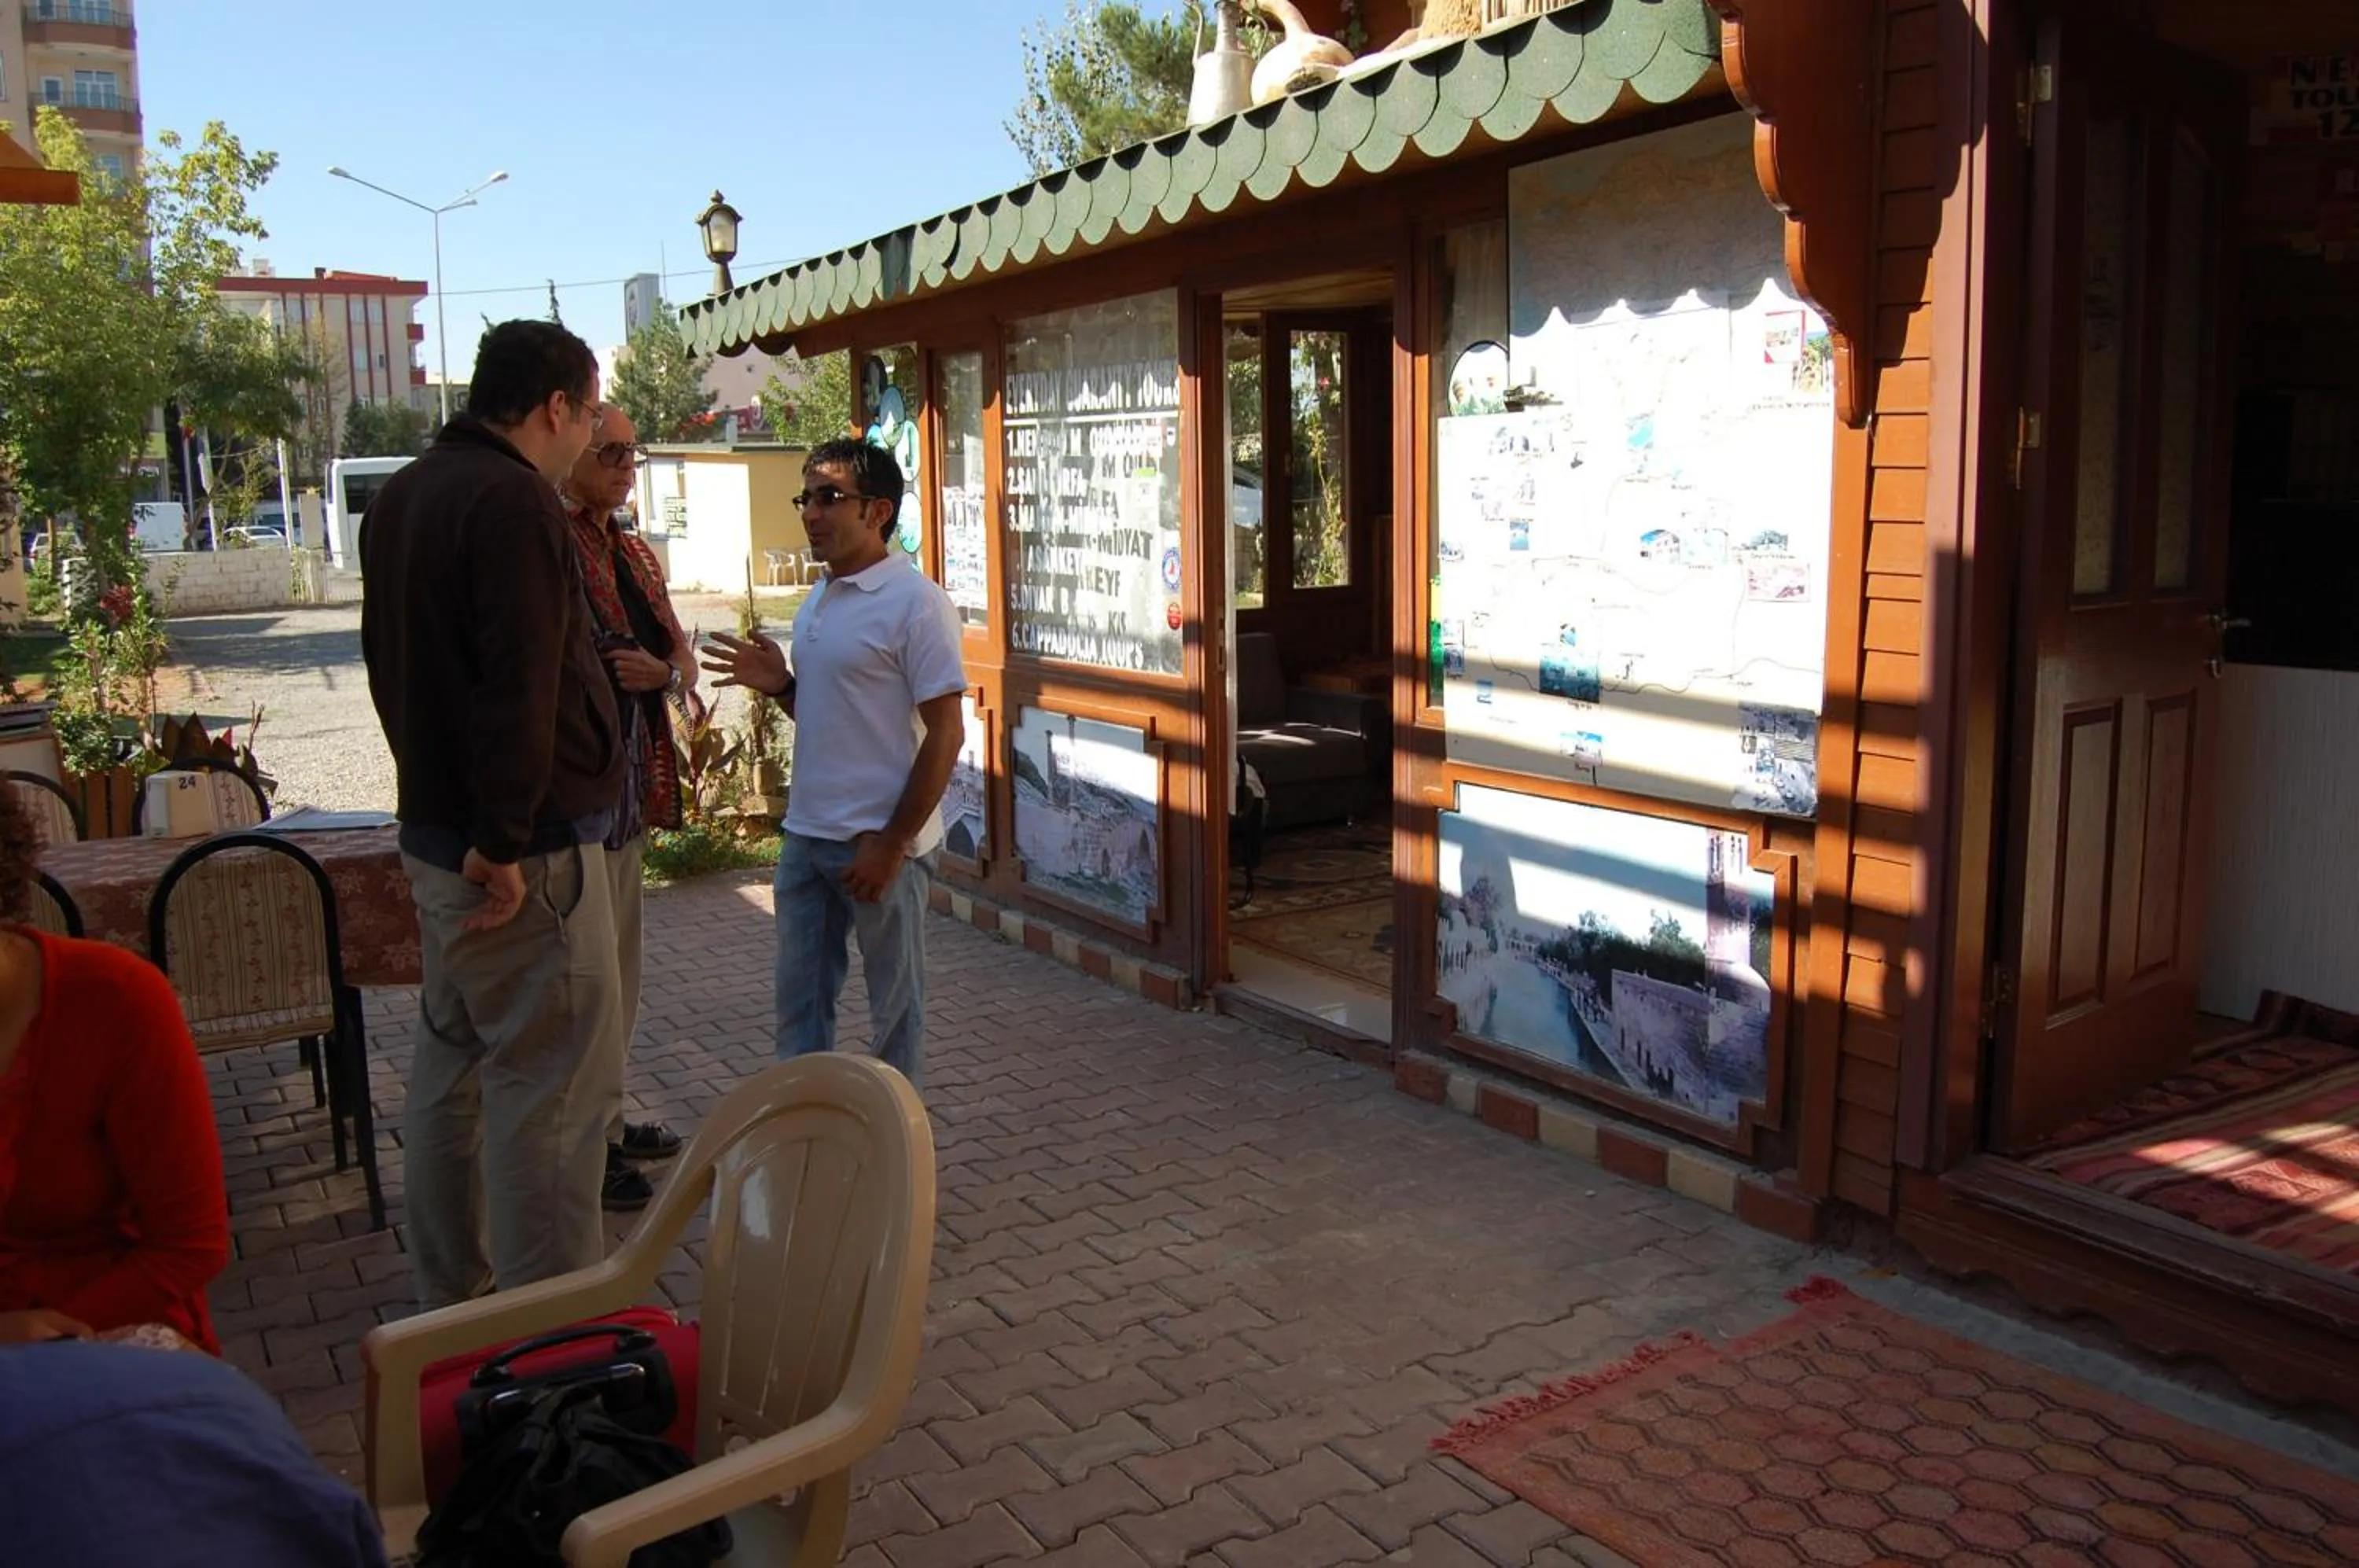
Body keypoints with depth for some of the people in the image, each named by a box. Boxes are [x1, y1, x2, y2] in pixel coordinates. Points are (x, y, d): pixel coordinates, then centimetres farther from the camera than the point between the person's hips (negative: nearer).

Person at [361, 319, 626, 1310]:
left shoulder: (402, 496, 15)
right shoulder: (512, 500, -17)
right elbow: (519, 687, -24)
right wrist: (503, 841, -21)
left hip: (436, 830, 10)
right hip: (524, 850, -10)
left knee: (451, 1067, 17)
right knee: (554, 1087, -4)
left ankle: (451, 1295, 30)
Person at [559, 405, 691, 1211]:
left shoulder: (633, 551, 15)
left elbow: (682, 656, 14)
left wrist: (665, 670, -7)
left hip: (630, 780, 10)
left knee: (619, 961, 19)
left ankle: (606, 1121, 33)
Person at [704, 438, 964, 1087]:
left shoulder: (915, 604, -13)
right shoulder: (818, 601, 12)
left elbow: (945, 732, -16)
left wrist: (892, 843, -18)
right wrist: (778, 684, 1)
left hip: (880, 840, -8)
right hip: (806, 835, 8)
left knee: (895, 1003, 8)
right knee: (800, 997, 16)